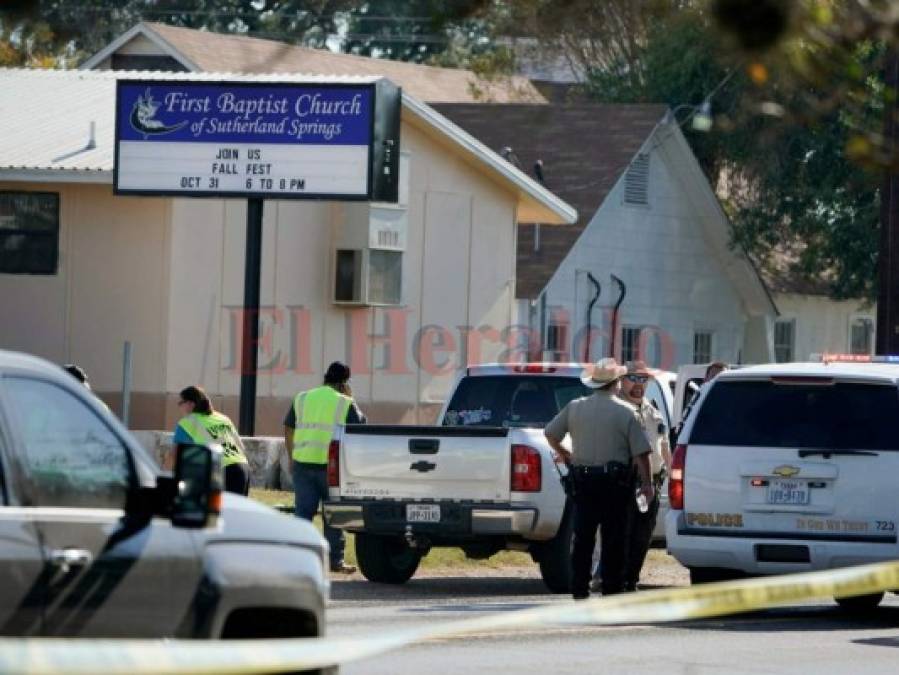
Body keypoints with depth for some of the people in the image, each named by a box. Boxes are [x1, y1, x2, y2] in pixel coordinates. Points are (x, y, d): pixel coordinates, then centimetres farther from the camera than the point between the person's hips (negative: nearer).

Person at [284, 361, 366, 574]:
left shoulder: (302, 398, 11)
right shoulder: (345, 403, -2)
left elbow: (288, 430, 14)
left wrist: (292, 456, 21)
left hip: (303, 462, 3)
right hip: (332, 465, -3)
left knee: (303, 511, 5)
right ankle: (335, 560, 7)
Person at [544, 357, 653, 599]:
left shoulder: (575, 408, 3)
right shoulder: (626, 412, -6)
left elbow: (550, 434, 9)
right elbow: (640, 452, -8)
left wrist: (564, 454, 24)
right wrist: (647, 483, -2)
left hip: (583, 480, 3)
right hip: (615, 481, -3)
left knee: (582, 537, 7)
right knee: (613, 539, 2)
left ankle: (579, 589, 6)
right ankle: (611, 589, 1)